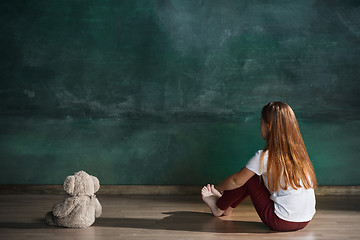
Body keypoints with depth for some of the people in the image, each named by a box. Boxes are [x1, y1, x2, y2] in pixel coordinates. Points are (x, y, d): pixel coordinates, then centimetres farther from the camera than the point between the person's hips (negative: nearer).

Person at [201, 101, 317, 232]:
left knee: (248, 177, 7)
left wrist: (217, 189, 19)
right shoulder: (298, 151, 4)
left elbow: (236, 181, -4)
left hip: (282, 222, -7)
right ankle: (227, 208, 33)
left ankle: (220, 207, 28)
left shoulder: (265, 157, -16)